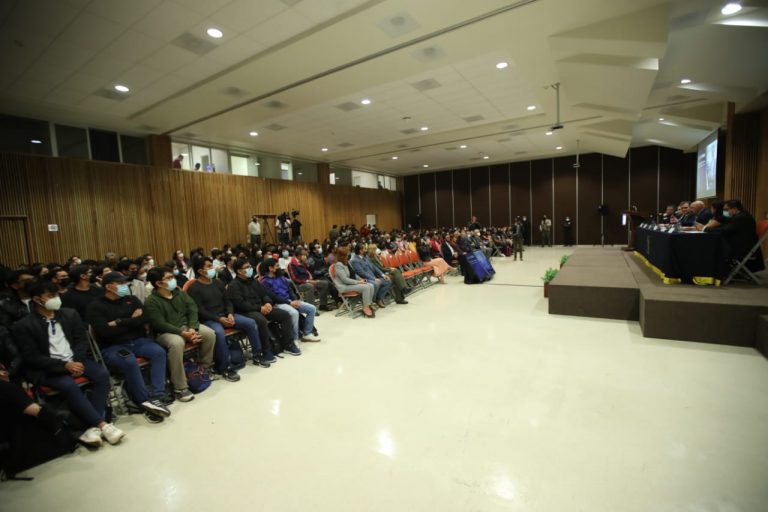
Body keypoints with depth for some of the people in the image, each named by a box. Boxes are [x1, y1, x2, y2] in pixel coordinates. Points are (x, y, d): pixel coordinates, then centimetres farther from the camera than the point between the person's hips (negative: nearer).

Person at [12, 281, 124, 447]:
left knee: (102, 374, -23)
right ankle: (102, 425, -25)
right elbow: (31, 357, -7)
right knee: (69, 385, -32)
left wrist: (78, 362, -10)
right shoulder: (23, 326, -2)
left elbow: (82, 340, 8)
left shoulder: (70, 314, 9)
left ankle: (93, 426, -22)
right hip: (47, 368, -4)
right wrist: (64, 365, -18)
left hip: (75, 360, 4)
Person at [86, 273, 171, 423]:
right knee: (129, 361, -35)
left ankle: (157, 397, -29)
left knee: (159, 352, -25)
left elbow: (144, 318, -3)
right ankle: (146, 402, -23)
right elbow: (106, 332, -14)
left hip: (138, 340, 4)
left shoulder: (132, 299, 11)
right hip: (112, 347, -4)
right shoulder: (95, 307, -2)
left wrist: (120, 322, -11)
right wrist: (131, 321, -7)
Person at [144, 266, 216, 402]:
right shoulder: (151, 302, -10)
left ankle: (204, 368, 5)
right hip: (165, 332, -5)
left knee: (210, 334, -17)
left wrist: (192, 328, -16)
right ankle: (180, 387, -28)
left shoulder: (179, 293, 7)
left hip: (186, 326, 6)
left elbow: (193, 310, 1)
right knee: (176, 343, -38)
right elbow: (161, 325, -18)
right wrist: (183, 333, -26)